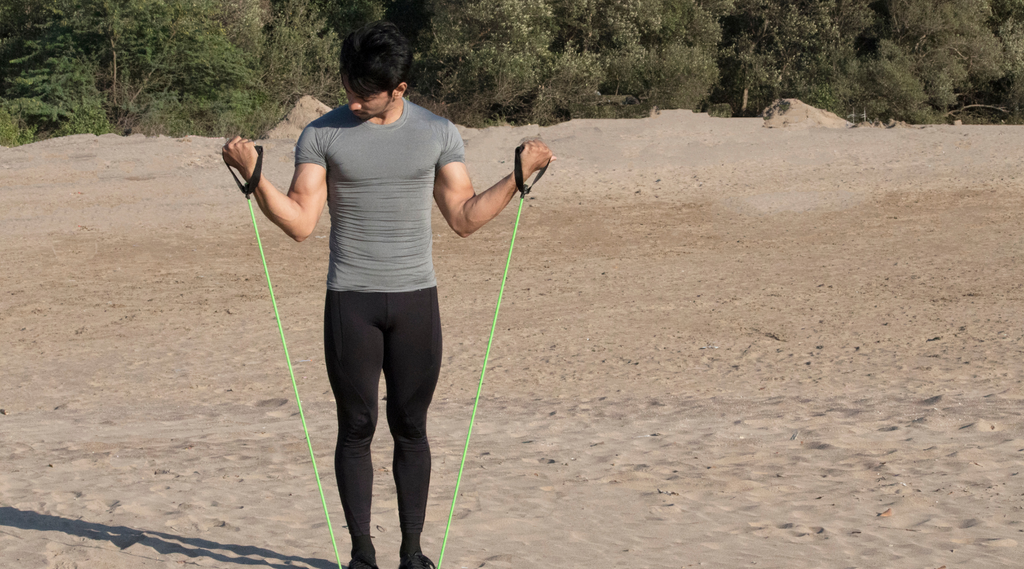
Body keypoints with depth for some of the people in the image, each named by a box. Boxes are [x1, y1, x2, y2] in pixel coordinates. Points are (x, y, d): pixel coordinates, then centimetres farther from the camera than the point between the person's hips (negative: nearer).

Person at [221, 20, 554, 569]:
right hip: (350, 301, -1)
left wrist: (520, 174, -5)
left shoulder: (438, 133, 4)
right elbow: (300, 222, -6)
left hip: (416, 298, 1)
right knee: (356, 427, 2)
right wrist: (253, 174, -19)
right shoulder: (322, 135, 0)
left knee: (410, 427, 5)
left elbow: (464, 217, 4)